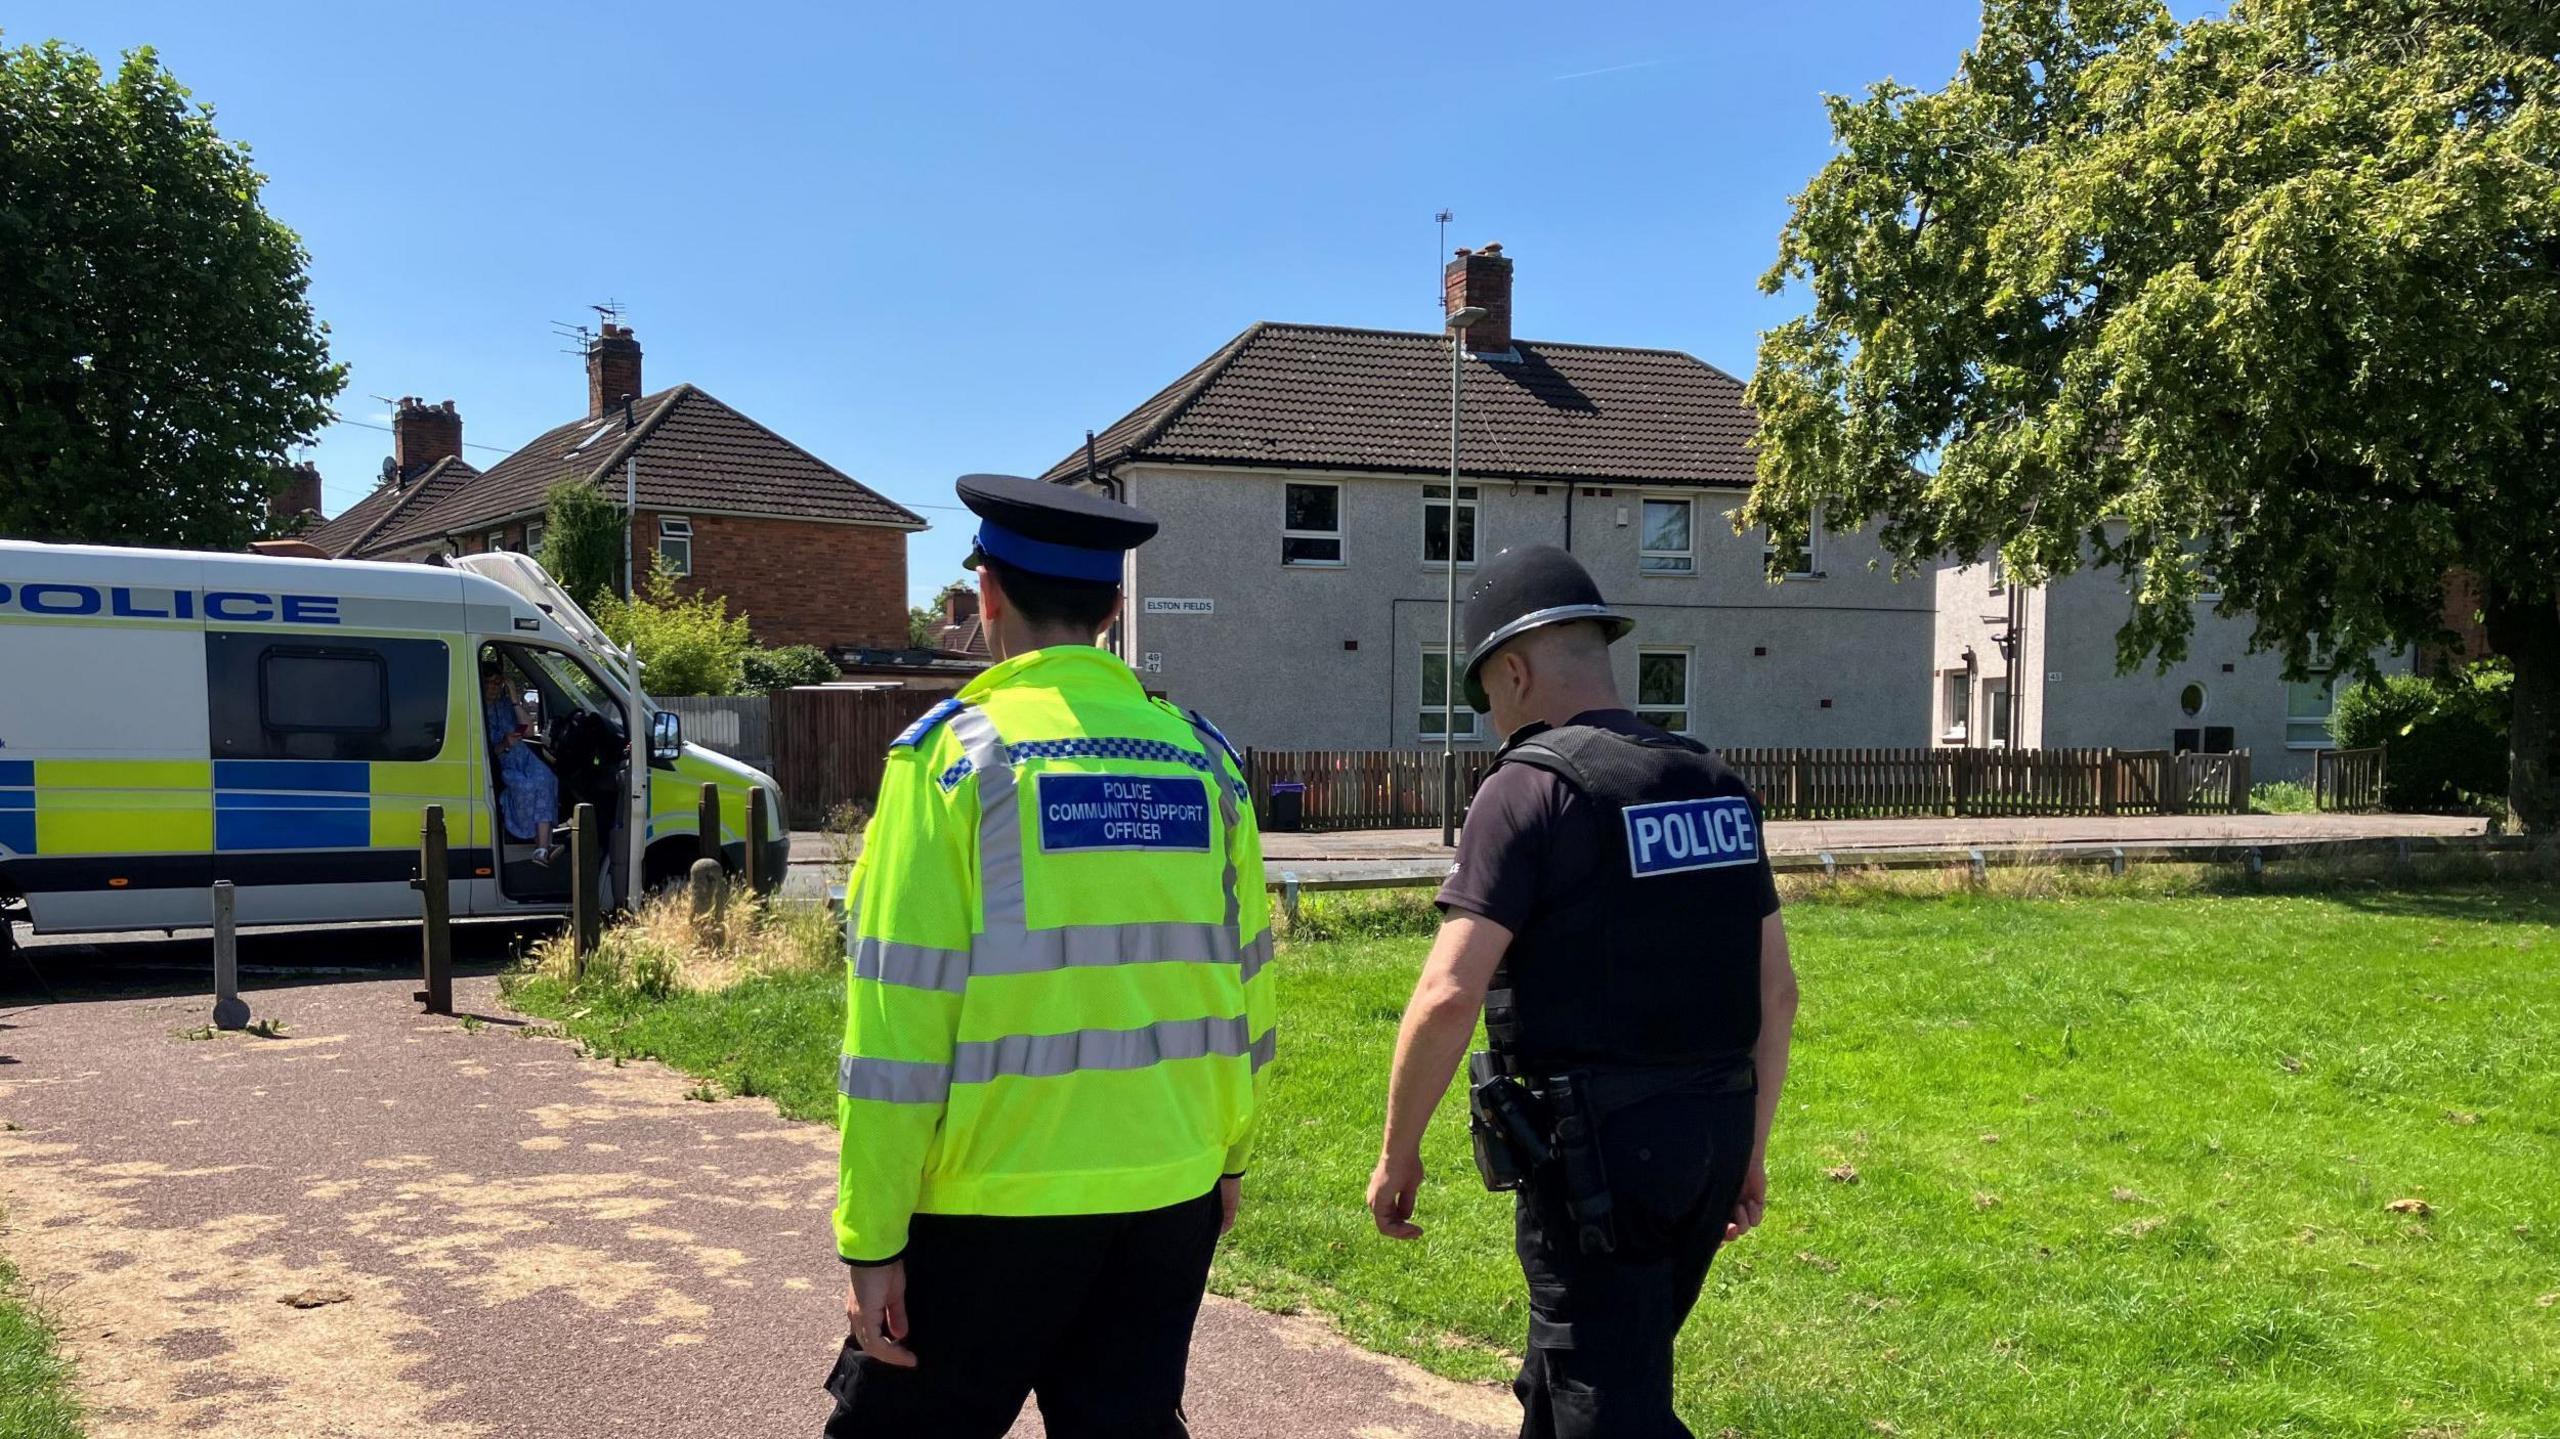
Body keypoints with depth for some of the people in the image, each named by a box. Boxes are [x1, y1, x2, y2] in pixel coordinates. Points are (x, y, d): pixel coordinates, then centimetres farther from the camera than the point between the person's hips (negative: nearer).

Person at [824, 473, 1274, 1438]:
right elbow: (1244, 988, 7)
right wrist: (1227, 1155, 21)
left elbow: (898, 1017, -12)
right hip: (1172, 1199, 4)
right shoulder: (1202, 759, 3)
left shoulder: (952, 754, -9)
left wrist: (872, 1240, -6)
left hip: (994, 1208, -4)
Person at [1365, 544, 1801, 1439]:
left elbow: (1446, 997, -19)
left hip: (1597, 1143, -8)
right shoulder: (1718, 786, 9)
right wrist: (1750, 1148, 20)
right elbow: (1777, 989, 12)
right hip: (1712, 1134, 8)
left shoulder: (1530, 788, -13)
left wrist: (1398, 1155, -7)